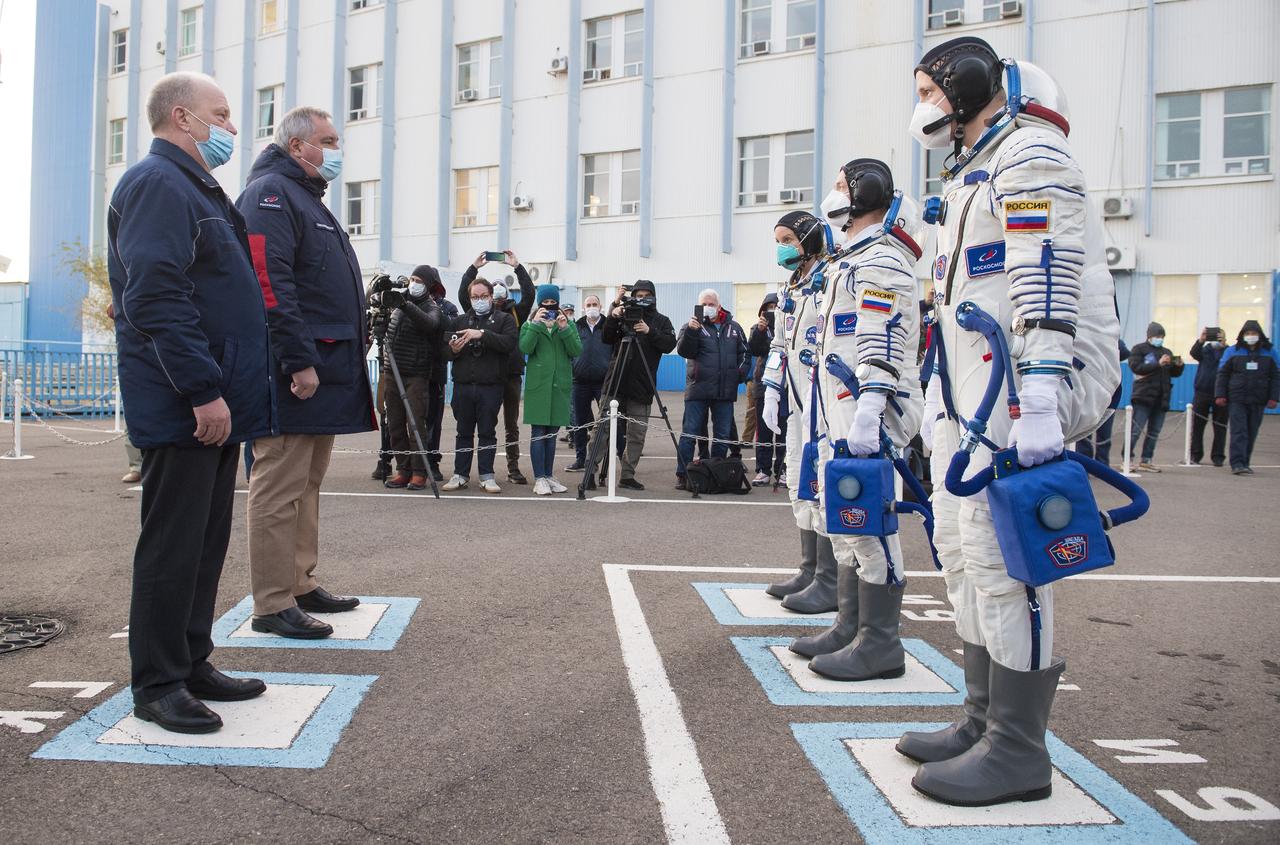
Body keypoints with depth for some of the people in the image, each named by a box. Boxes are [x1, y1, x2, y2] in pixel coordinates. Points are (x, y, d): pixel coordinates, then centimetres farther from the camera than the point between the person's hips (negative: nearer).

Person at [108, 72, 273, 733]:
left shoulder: (196, 189, 22)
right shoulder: (156, 184, -11)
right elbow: (156, 298, -22)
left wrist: (231, 390, 21)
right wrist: (204, 391, -24)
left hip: (215, 406, 10)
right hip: (181, 410, -10)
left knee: (206, 542, 14)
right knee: (173, 545, -3)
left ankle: (192, 664, 25)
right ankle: (157, 683, 8)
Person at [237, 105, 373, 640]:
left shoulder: (307, 198, 25)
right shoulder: (270, 194, -8)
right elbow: (269, 284, -20)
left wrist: (345, 364, 22)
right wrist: (300, 361, -24)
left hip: (325, 372, 11)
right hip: (295, 373, -11)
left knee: (306, 485, 15)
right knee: (279, 489, -6)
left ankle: (301, 585, 24)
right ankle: (274, 606, 0)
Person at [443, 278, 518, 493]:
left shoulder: (504, 319, 6)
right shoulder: (459, 321, 15)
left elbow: (509, 342, -14)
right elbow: (446, 352, 13)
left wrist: (482, 334, -22)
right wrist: (453, 350, -10)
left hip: (491, 386, -2)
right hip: (463, 385, 3)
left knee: (487, 432, 3)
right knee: (464, 432, 8)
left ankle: (487, 476, 9)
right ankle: (460, 474, 15)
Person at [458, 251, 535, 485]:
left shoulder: (515, 313, 8)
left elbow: (529, 293, -2)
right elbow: (463, 294, 0)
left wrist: (517, 266, -5)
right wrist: (474, 267, -2)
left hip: (512, 373, 1)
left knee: (512, 425, 7)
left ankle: (513, 468, 12)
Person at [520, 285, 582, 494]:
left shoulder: (568, 325, 10)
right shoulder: (530, 325, 6)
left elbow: (577, 351, -4)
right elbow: (525, 348, -12)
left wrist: (564, 328, -14)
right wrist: (536, 324, -17)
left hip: (560, 385, 2)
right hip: (538, 385, -2)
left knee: (552, 433, 9)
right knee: (538, 433, -4)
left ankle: (549, 476, 17)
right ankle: (539, 479, -1)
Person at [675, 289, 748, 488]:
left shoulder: (733, 327, 11)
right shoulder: (693, 326, 1)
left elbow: (743, 352, 21)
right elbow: (683, 351, -14)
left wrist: (741, 371, 6)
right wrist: (690, 331, -28)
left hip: (725, 391, 3)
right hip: (697, 390, -3)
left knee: (723, 435, 8)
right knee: (689, 433, -3)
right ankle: (682, 475, 3)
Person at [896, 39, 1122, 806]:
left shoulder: (1030, 155, -6)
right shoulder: (972, 172, 25)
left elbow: (1048, 282, -19)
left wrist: (1039, 398, -27)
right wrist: (940, 390, 24)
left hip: (1026, 384, -10)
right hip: (973, 390, 10)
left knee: (1002, 554, -10)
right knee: (962, 547, 10)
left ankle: (1018, 750, 0)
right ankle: (985, 720, 20)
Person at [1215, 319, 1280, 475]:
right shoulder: (1232, 352, 3)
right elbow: (1223, 374, 4)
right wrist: (1220, 395, -5)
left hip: (1258, 402, 2)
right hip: (1236, 400, -2)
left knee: (1251, 433, 7)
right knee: (1239, 432, -9)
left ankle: (1244, 463, 15)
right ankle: (1237, 464, -14)